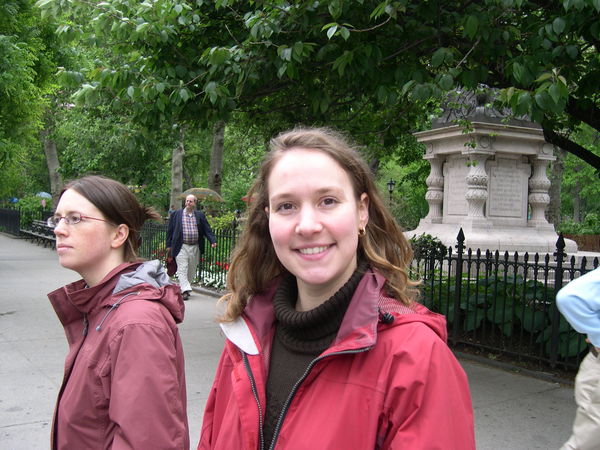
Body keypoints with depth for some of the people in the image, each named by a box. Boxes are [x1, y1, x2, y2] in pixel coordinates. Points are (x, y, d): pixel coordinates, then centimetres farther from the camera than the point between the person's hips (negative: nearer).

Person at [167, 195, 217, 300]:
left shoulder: (200, 215, 9)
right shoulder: (176, 214, 5)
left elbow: (207, 230, 5)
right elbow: (170, 231, 7)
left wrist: (212, 241, -9)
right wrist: (169, 246, 4)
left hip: (195, 248, 2)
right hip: (181, 247, -2)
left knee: (191, 270, 9)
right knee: (182, 269, -10)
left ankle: (183, 287, 24)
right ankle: (185, 290, -13)